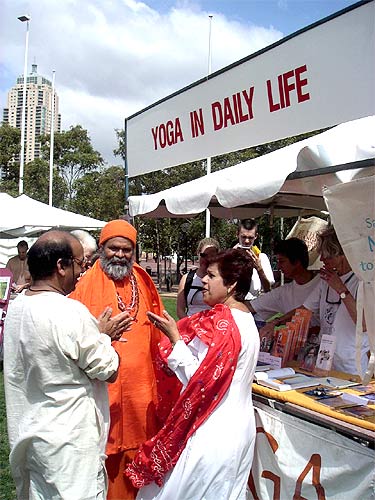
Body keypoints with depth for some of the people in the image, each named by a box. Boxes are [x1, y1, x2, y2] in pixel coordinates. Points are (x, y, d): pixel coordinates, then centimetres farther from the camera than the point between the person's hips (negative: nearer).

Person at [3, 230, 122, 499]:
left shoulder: (16, 307, 1)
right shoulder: (71, 313, -24)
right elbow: (110, 371, -15)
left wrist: (97, 334, 8)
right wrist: (103, 334, 0)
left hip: (26, 434, 8)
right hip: (69, 443, -8)